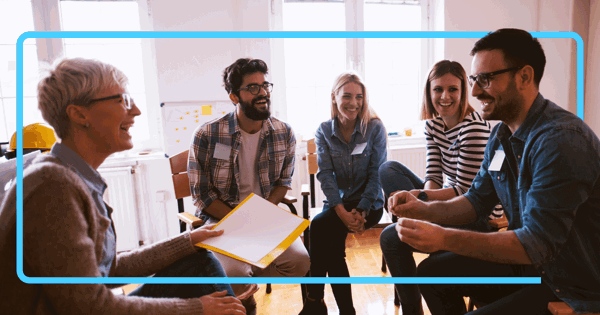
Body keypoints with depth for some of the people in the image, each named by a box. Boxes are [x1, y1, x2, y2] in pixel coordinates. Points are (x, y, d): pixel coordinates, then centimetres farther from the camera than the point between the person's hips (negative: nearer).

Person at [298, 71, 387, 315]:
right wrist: (341, 211, -20)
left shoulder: (375, 128, -5)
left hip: (369, 203, -3)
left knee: (319, 225, -27)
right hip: (337, 202, 3)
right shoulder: (324, 131, 1)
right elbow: (325, 174, -7)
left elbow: (377, 173, -9)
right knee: (332, 242, -26)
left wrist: (361, 211, -18)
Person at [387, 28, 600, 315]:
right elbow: (478, 200, 6)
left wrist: (445, 238, -34)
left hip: (575, 288, -8)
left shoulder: (561, 140, -28)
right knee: (431, 272, 8)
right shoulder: (500, 135, 1)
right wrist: (424, 210, -11)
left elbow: (538, 243, -30)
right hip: (527, 261, 8)